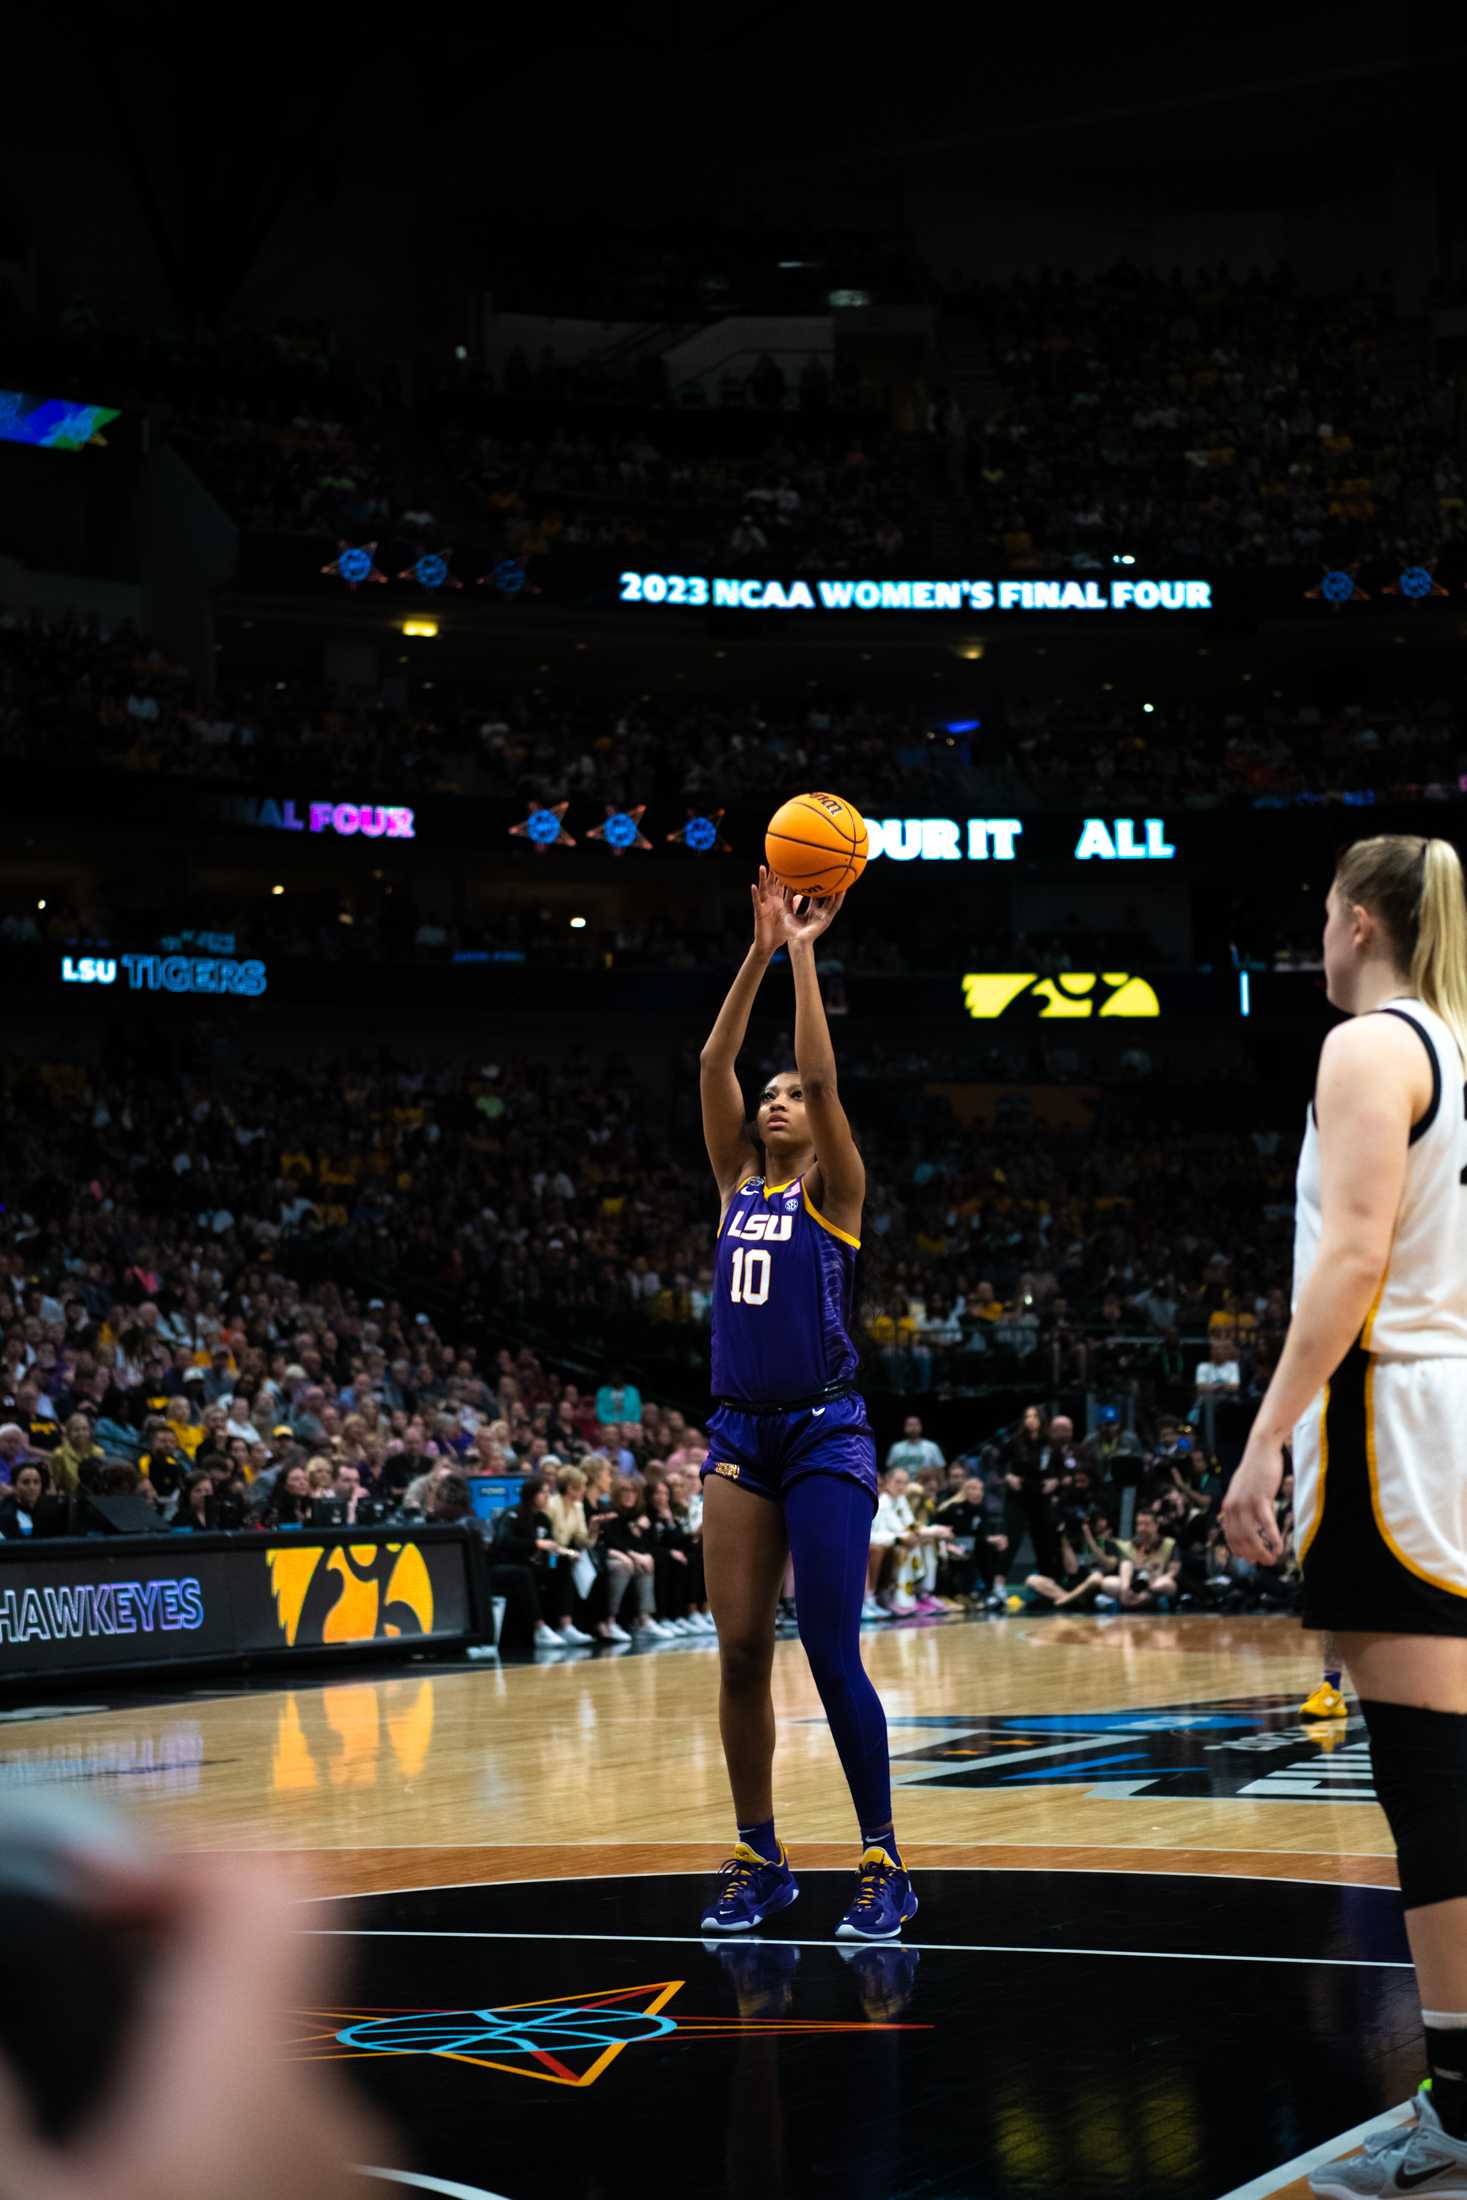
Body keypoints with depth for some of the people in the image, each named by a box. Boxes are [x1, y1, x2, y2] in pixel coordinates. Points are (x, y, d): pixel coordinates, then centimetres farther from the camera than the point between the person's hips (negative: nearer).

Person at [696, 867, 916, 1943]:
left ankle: (884, 1862, 1)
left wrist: (804, 955, -10)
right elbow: (714, 1064, 5)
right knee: (740, 1652, 4)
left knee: (833, 1654, -7)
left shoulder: (835, 1189, 2)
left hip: (826, 1432, -5)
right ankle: (760, 1857, 14)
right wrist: (761, 950, 0)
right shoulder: (738, 1180, 14)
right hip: (740, 1432, 5)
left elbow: (824, 1077, -12)